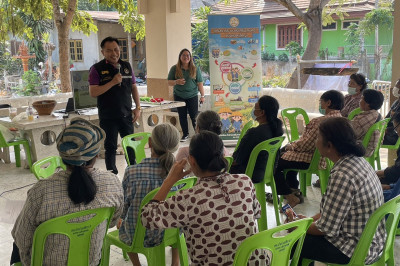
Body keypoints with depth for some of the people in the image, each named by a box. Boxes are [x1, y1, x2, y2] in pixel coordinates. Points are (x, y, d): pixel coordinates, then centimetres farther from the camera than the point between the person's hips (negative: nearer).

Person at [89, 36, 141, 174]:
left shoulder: (126, 66, 8)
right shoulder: (97, 69, -6)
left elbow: (134, 87, 14)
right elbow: (93, 92, -15)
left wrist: (138, 107, 6)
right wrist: (113, 82, -21)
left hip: (126, 115, 4)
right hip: (108, 116, -4)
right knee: (110, 147, 5)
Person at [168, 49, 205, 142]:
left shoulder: (195, 69, 1)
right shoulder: (174, 69, 1)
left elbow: (200, 83, 2)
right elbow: (169, 82, 1)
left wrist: (202, 95, -1)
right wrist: (176, 82, -19)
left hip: (192, 96, -1)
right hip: (179, 96, 1)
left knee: (194, 116, -3)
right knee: (182, 116, 6)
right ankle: (185, 134, 18)